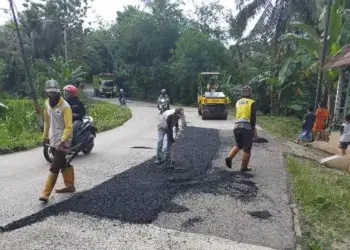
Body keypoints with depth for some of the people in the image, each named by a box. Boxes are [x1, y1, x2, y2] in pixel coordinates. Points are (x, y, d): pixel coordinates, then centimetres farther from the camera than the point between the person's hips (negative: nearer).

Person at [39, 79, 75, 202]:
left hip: (61, 141, -8)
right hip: (52, 140, 8)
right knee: (64, 164, 17)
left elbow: (68, 127, -20)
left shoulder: (65, 106, -18)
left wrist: (62, 140, -31)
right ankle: (70, 186, 29)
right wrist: (45, 136, 18)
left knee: (54, 167, -6)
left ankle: (45, 193, -3)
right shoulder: (47, 103, 6)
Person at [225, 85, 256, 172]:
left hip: (236, 126, 5)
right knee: (247, 148, 5)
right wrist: (253, 128, 2)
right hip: (247, 127, -5)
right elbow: (253, 117, -7)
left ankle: (229, 157, 1)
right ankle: (244, 167, 9)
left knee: (238, 145, 21)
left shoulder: (238, 102, 15)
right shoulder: (252, 102, 0)